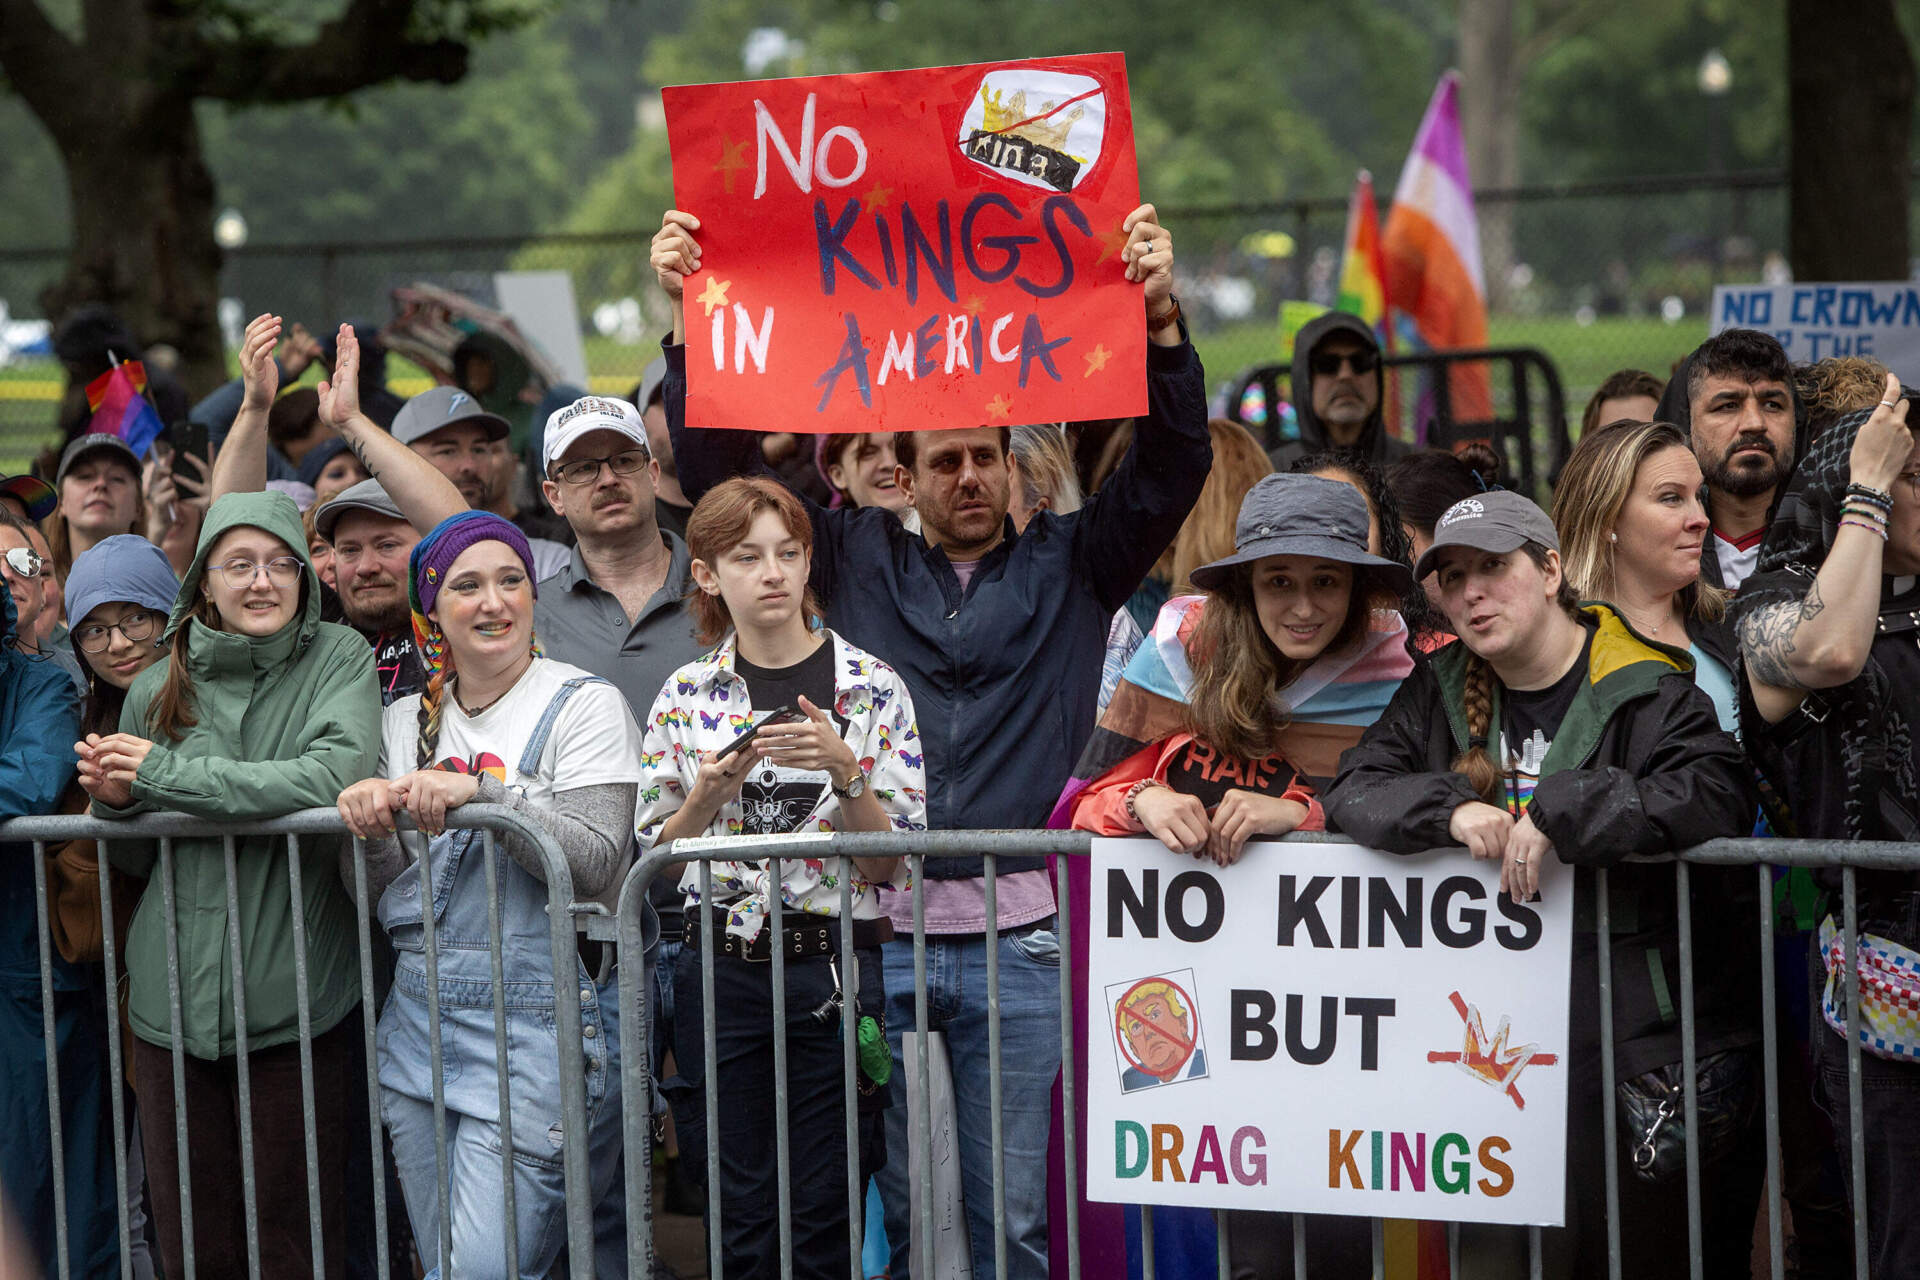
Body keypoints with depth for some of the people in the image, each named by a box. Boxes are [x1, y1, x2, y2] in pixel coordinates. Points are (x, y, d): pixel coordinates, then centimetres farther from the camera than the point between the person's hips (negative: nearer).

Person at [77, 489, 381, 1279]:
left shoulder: (339, 660, -1)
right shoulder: (158, 690, 8)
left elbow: (339, 775, -21)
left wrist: (162, 776, -16)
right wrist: (113, 800, -5)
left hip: (296, 1002, -3)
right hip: (173, 1000, 3)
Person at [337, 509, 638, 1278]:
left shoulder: (584, 706, -2)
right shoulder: (405, 723, 14)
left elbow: (597, 863, -14)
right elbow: (371, 892, 14)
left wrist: (482, 792, -23)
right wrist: (371, 823, -6)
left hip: (536, 1028, -6)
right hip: (420, 1022, 6)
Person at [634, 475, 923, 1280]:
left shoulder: (870, 687, 0)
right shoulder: (686, 695, 6)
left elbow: (890, 863, -3)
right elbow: (656, 857, 7)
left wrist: (842, 768, -18)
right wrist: (711, 789, -11)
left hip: (835, 965, -2)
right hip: (723, 967, 2)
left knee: (826, 1214, 0)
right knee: (741, 1214, 5)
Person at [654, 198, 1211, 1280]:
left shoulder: (1069, 565, 12)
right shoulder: (857, 560, 13)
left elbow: (1174, 464, 0)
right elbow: (721, 468, 10)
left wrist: (1161, 318, -14)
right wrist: (691, 317, 1)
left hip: (1015, 931, 0)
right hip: (870, 925, 0)